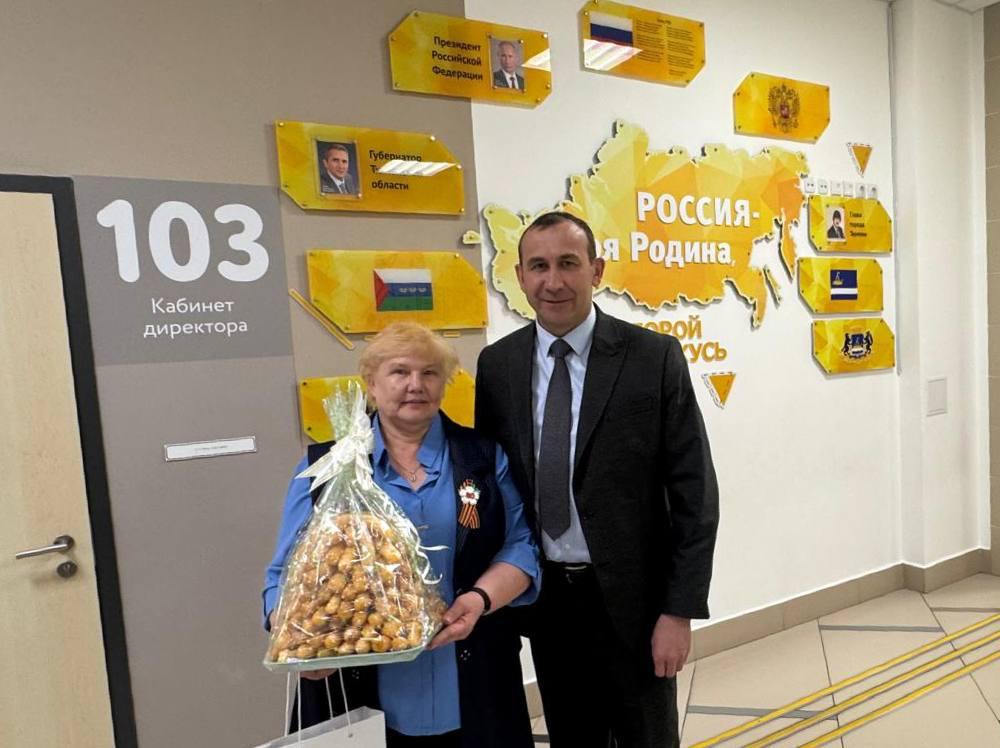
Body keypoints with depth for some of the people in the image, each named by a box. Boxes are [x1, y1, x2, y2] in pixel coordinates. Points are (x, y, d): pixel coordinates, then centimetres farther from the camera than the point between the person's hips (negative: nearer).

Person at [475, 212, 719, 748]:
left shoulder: (654, 357, -11)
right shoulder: (496, 364, -2)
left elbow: (694, 492, -10)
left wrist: (679, 610, -11)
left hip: (632, 597, -2)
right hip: (543, 596, 3)